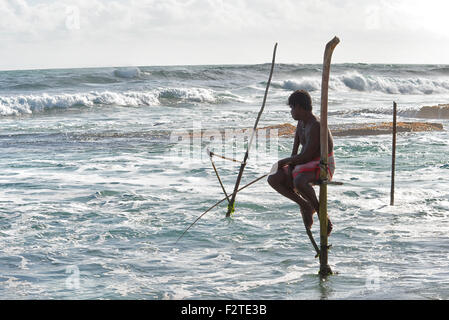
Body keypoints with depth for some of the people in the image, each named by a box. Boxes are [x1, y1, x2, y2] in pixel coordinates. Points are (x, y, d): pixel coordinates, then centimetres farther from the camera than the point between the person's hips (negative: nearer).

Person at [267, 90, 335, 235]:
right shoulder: (301, 123, 8)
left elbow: (305, 156, -25)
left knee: (299, 181, -40)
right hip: (306, 165, 9)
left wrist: (284, 162, -11)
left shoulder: (316, 126, -22)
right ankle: (304, 205, 0)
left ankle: (320, 212, -18)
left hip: (323, 167, -9)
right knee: (273, 179, -7)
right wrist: (290, 167, -6)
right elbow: (295, 151, 10)